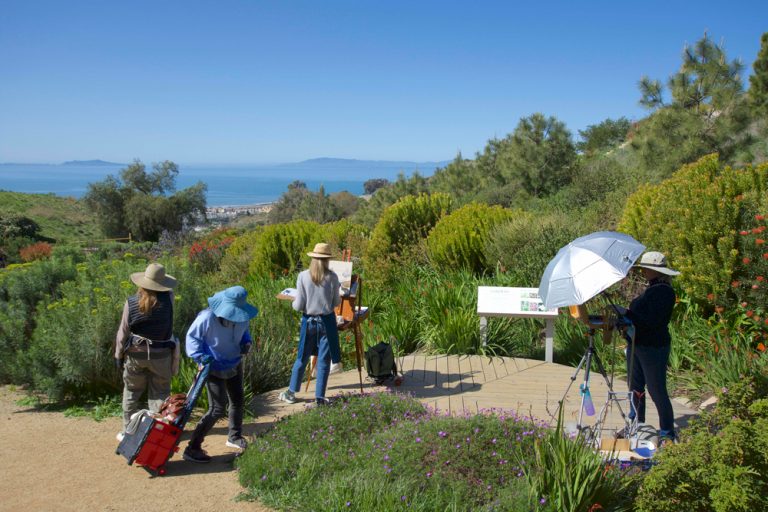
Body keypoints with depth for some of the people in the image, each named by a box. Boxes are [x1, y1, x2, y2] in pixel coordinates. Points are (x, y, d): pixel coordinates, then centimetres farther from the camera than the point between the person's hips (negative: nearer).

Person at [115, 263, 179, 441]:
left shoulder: (131, 303, -11)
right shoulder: (167, 299, -15)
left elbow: (123, 333, -3)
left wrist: (118, 356, 7)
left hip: (135, 354, 1)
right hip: (161, 355, -1)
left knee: (131, 392, 17)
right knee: (159, 394, 10)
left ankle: (128, 431, 26)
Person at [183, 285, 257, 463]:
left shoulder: (242, 317, -15)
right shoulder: (207, 317, -30)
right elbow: (192, 337, -15)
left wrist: (246, 342, -14)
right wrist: (200, 356, -27)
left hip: (235, 365, 6)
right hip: (214, 368, -6)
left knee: (238, 401, 21)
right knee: (217, 409, -11)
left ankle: (234, 437, 46)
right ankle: (192, 448, 0)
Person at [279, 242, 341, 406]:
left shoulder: (303, 276, -9)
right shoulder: (332, 277, -10)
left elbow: (298, 306, -7)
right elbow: (336, 302, -1)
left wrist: (294, 303, 15)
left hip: (309, 321, 1)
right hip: (327, 321, -1)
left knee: (302, 358, 16)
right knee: (324, 360, 8)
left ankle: (291, 393, 26)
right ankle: (320, 397, 13)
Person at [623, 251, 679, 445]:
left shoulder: (663, 291, -18)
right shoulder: (651, 289, 13)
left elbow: (653, 321, -25)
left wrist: (627, 313, -21)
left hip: (653, 348, -10)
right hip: (638, 345, 10)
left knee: (657, 391, -2)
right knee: (635, 387, 17)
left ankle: (667, 434, 10)